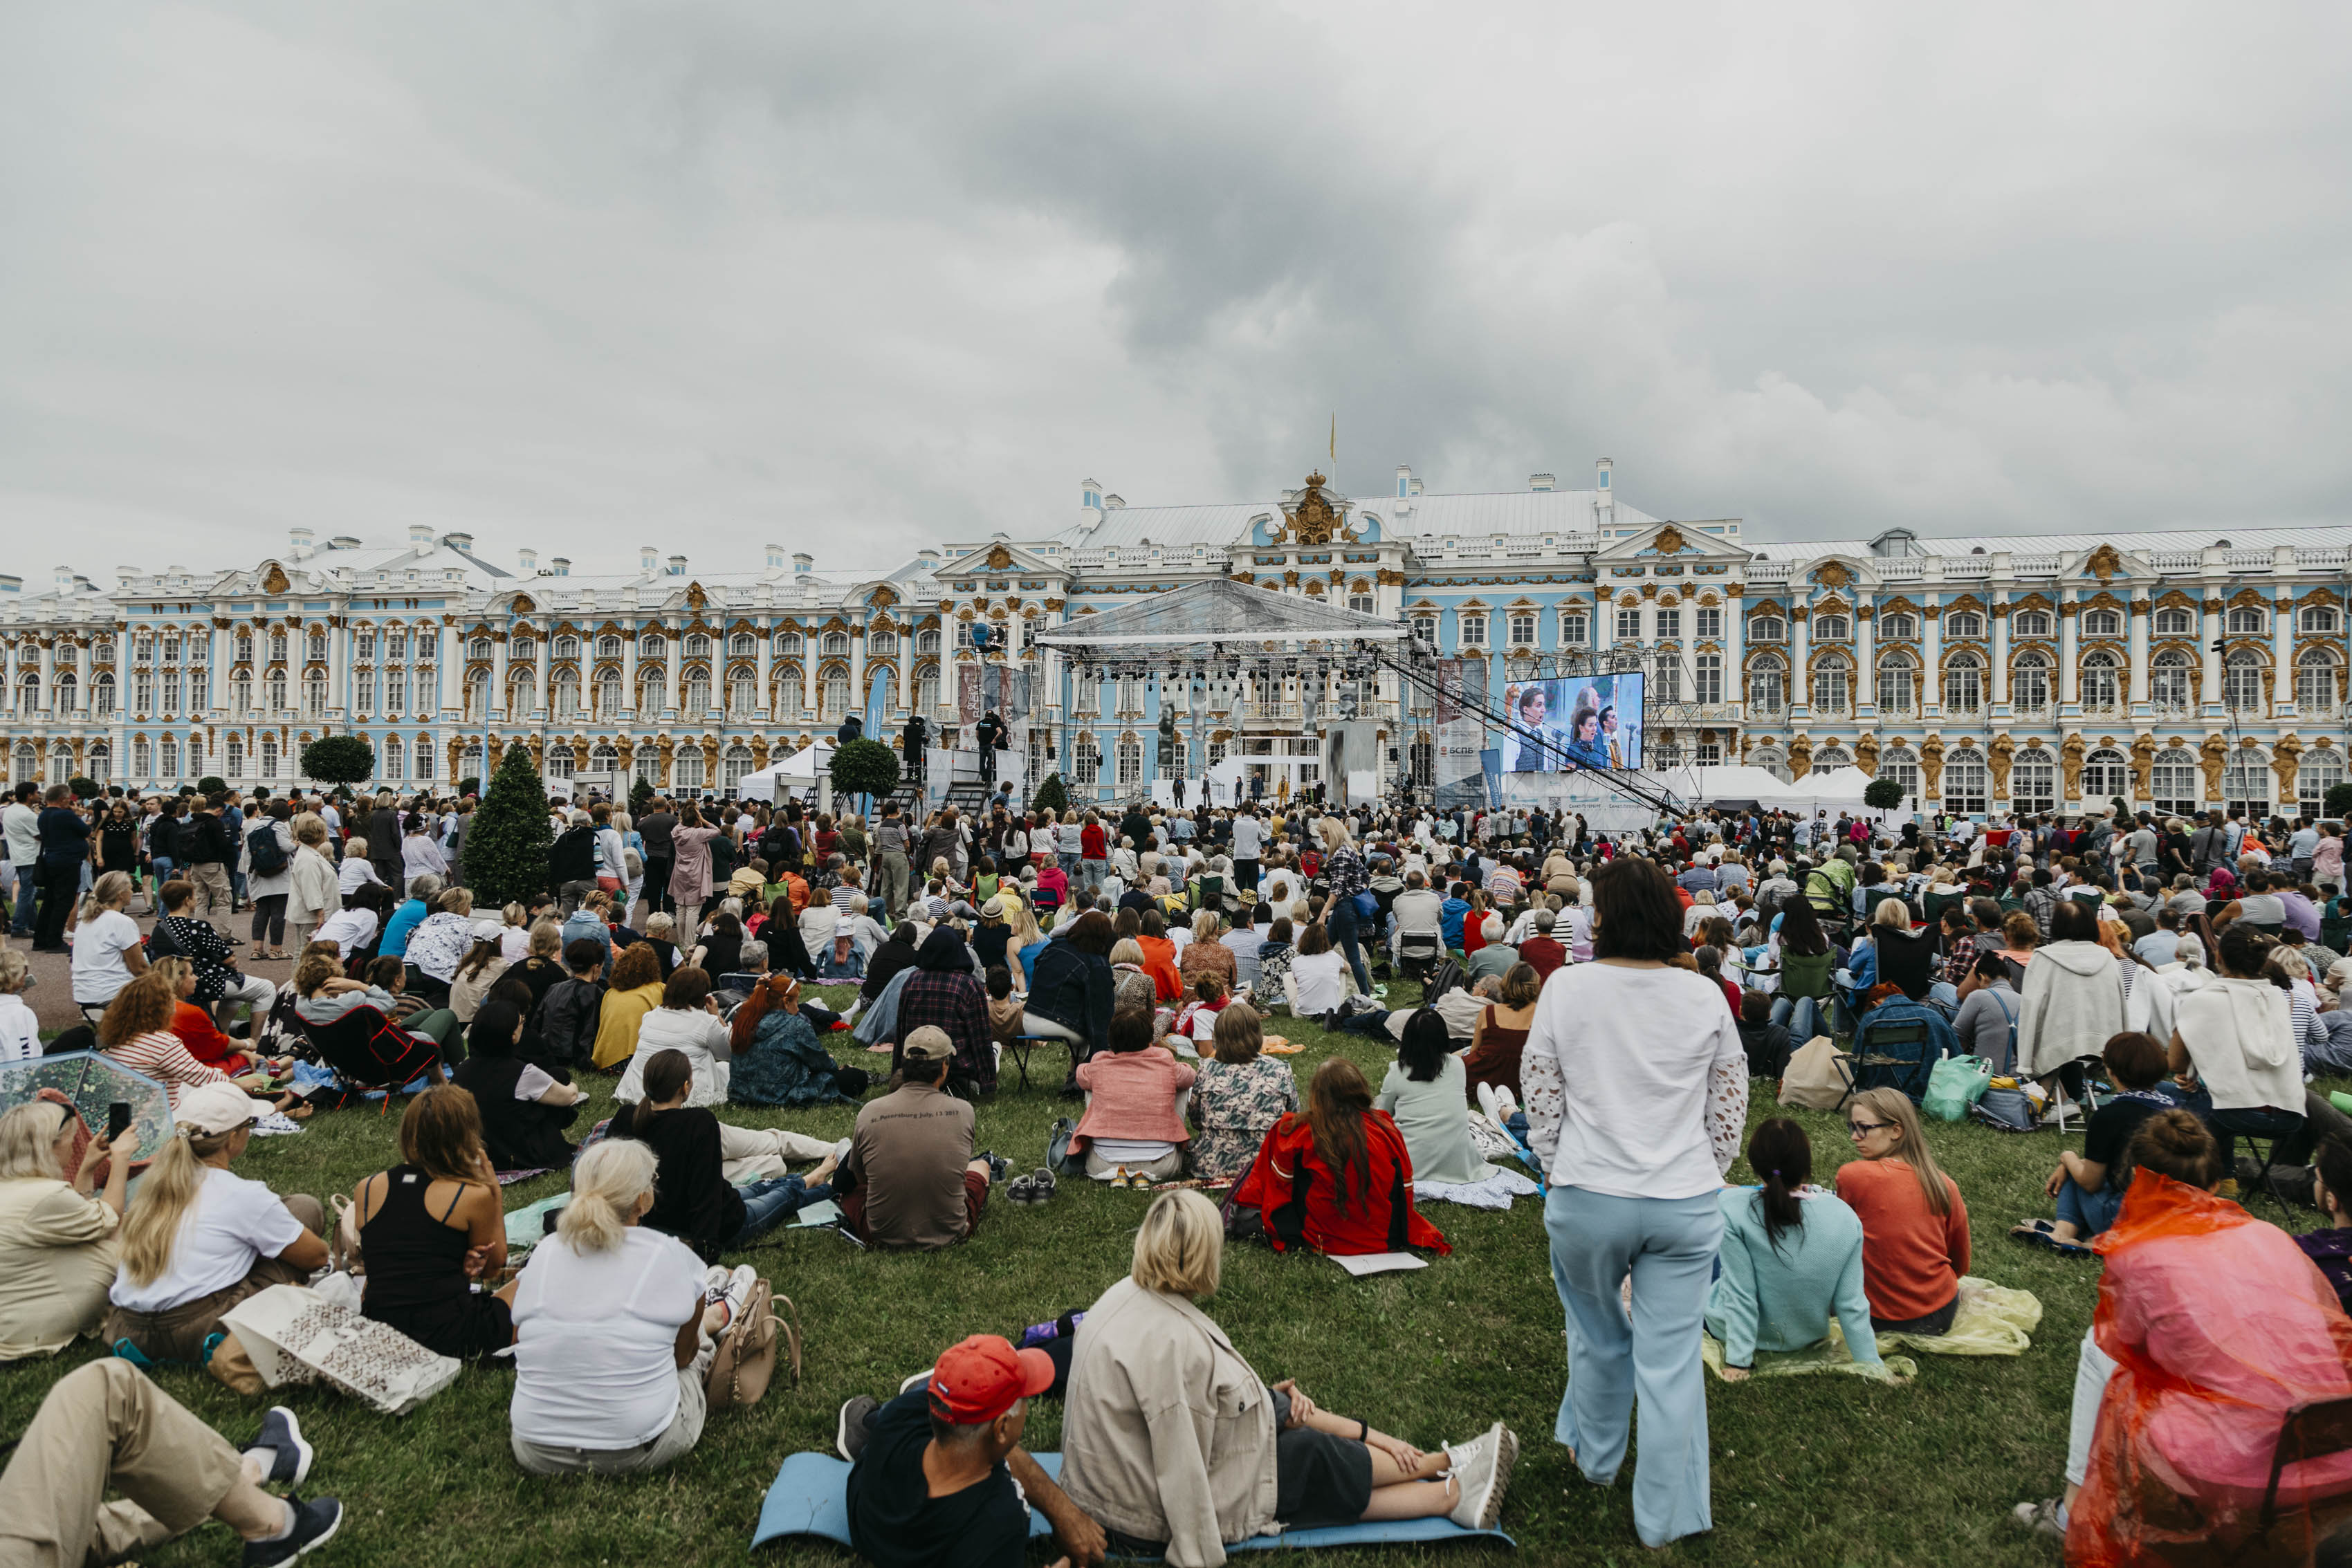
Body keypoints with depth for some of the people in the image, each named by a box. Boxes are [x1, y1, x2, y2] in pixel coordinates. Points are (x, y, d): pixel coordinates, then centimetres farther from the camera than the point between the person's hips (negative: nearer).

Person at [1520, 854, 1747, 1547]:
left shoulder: (1566, 988, -9)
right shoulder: (1706, 997, -3)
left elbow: (1539, 1099, -4)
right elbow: (1730, 1108, 4)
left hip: (1587, 1200, -1)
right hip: (1686, 1204, 1)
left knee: (1598, 1336, 21)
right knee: (1671, 1359, 10)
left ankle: (1596, 1457, 45)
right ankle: (1664, 1516, 23)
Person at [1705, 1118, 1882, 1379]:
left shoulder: (1733, 1207, -28)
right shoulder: (1845, 1217, -20)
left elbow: (1739, 1294, -24)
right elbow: (1851, 1304, -14)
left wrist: (1737, 1360, -15)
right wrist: (1873, 1366, -1)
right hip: (1808, 1336, 3)